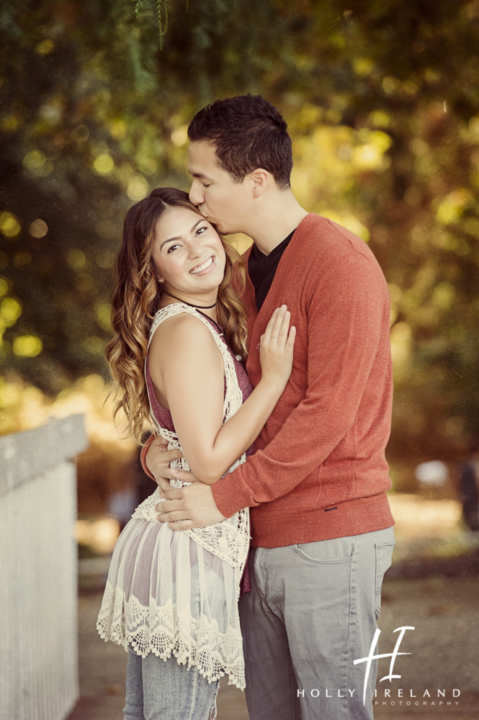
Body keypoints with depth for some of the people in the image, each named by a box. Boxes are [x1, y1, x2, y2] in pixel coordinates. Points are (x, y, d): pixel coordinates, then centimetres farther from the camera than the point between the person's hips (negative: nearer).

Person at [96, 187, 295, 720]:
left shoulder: (210, 325, 14)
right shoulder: (187, 332, -15)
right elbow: (209, 461, -19)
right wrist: (274, 377, -16)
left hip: (159, 535, 10)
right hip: (188, 552, -10)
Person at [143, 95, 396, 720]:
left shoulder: (341, 265, -13)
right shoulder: (252, 268, 16)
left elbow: (328, 413, -19)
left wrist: (225, 496, -18)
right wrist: (159, 444, 1)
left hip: (331, 539, -8)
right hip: (265, 540, 9)